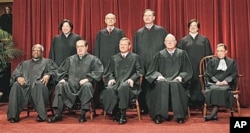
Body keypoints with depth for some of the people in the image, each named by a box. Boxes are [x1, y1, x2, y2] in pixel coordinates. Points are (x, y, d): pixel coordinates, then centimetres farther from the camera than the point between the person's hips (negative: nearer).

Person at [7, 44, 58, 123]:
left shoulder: (47, 62, 25)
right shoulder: (25, 63, 34)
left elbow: (55, 70, 8)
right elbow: (15, 72, 20)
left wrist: (48, 75, -14)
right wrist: (18, 77, -4)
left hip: (38, 84, -3)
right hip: (25, 85, 3)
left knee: (39, 84, -38)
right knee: (16, 86, -30)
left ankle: (42, 114, -37)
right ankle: (13, 115, -28)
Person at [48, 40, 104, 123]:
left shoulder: (93, 59, 10)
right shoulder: (70, 59, 23)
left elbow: (98, 71, -5)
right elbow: (61, 70, 24)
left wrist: (87, 78, -16)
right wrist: (62, 78, 3)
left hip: (83, 84, -3)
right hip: (70, 85, 3)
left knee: (87, 86, -36)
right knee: (59, 86, -24)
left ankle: (83, 114, -30)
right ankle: (57, 114, -25)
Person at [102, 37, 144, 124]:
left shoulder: (135, 57, 17)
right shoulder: (114, 58, 26)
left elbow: (140, 71, 7)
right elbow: (108, 72, 21)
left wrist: (132, 78, -10)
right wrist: (111, 78, -1)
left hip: (128, 83, -3)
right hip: (116, 82, 3)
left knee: (123, 87, -39)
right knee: (109, 89, -33)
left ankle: (123, 114, -30)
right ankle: (115, 113, -17)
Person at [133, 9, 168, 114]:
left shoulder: (161, 31, 6)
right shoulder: (138, 33, 12)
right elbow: (135, 50, 13)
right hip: (143, 65, 2)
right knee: (144, 87, 3)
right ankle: (144, 108, 13)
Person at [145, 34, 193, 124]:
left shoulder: (182, 54, 14)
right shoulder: (160, 55, 16)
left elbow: (188, 71, 10)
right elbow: (152, 71, 10)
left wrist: (180, 76, -9)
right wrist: (158, 76, -11)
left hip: (176, 80, 0)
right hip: (163, 79, 1)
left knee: (175, 84, -36)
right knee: (162, 84, -35)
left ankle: (180, 116, -30)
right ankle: (159, 115, -32)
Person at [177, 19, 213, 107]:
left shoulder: (204, 40, 11)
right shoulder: (183, 41, 10)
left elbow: (208, 55, 8)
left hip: (200, 67, 0)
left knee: (200, 86, -2)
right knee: (189, 86, -2)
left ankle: (200, 102, 7)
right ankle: (190, 103, 6)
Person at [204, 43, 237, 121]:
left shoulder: (232, 62, 23)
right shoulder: (211, 61, 23)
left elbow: (233, 74, 9)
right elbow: (208, 74, 9)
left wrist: (226, 81, -11)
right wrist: (216, 81, -10)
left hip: (226, 84, -1)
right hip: (213, 83, 1)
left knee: (222, 90, -36)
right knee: (214, 89, -35)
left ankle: (213, 113, -39)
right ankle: (215, 114, -36)